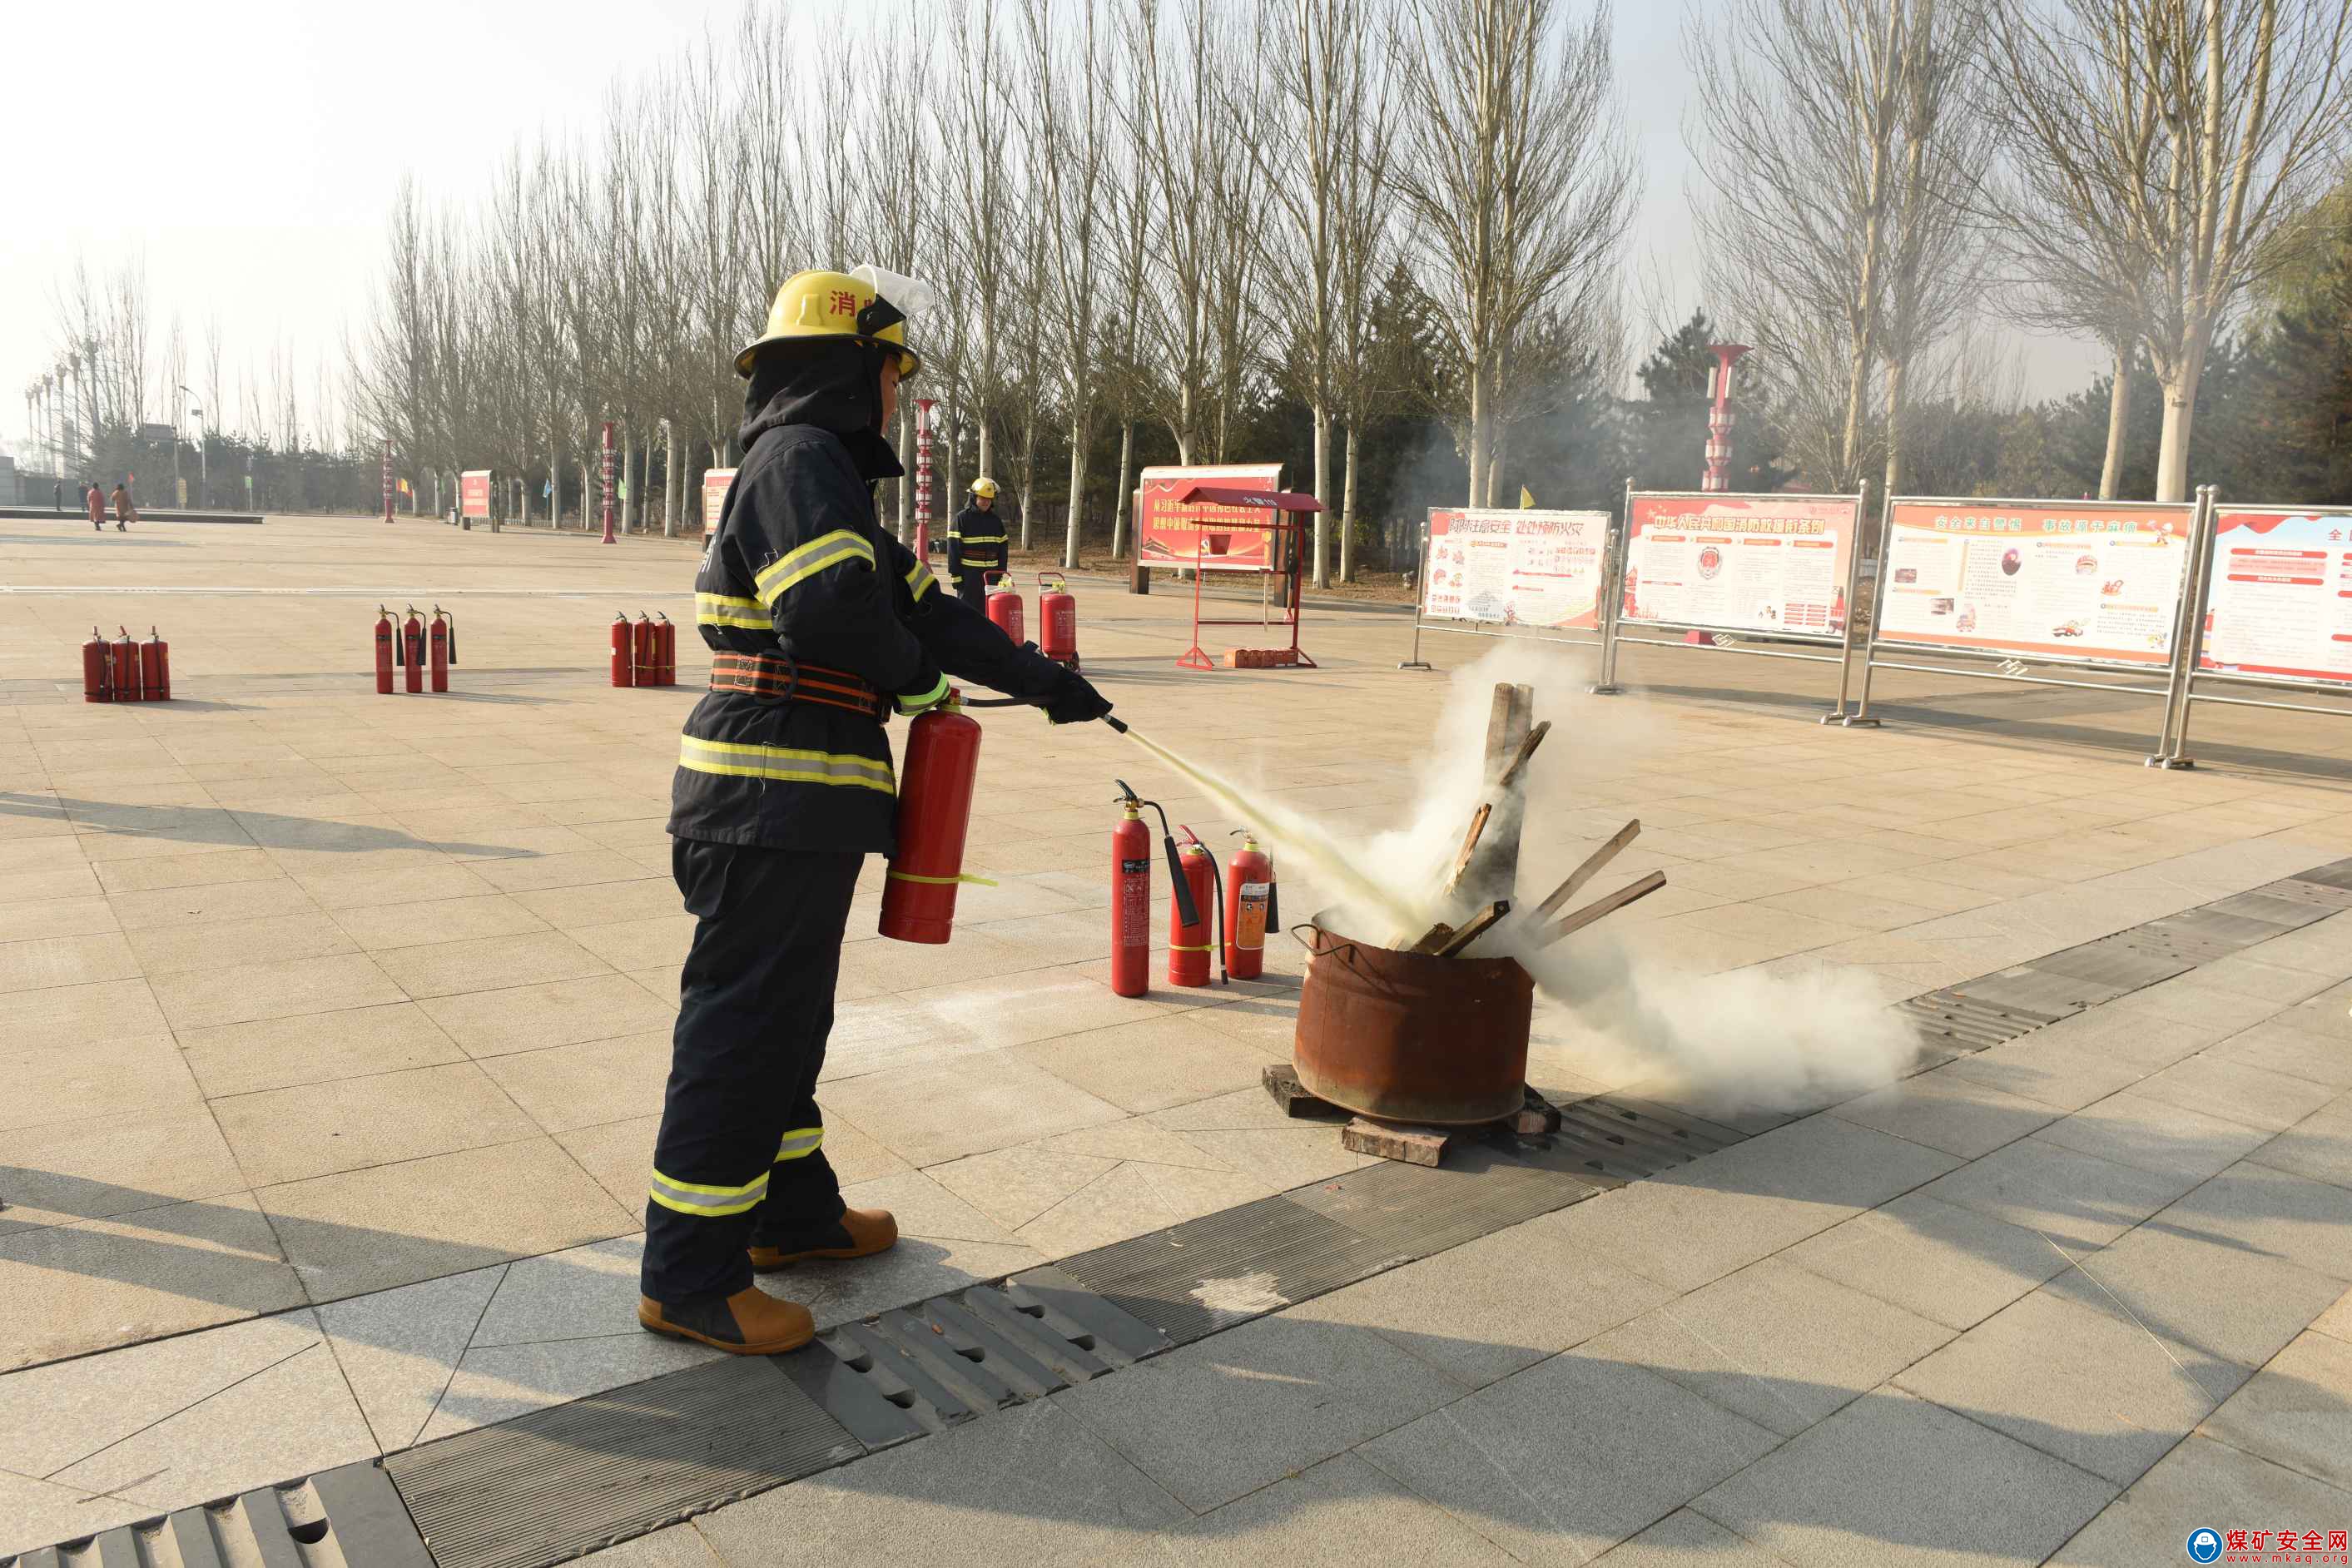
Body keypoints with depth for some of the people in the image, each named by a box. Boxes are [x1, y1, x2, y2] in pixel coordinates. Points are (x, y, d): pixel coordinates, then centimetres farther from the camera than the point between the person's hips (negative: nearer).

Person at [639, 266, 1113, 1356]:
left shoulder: (829, 472, 21)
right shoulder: (799, 459, -12)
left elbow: (919, 606, 25)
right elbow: (835, 610, -28)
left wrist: (1041, 681, 27)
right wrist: (912, 673, -7)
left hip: (789, 804, 10)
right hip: (775, 804, -10)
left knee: (790, 1012, 19)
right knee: (741, 1024, -3)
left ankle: (792, 1209, 36)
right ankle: (690, 1276, 8)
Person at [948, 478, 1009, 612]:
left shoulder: (996, 521, 12)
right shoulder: (961, 519, -4)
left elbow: (1002, 549, 16)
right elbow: (953, 549, -7)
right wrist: (955, 575, -12)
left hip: (990, 575, 5)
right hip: (969, 575, -5)